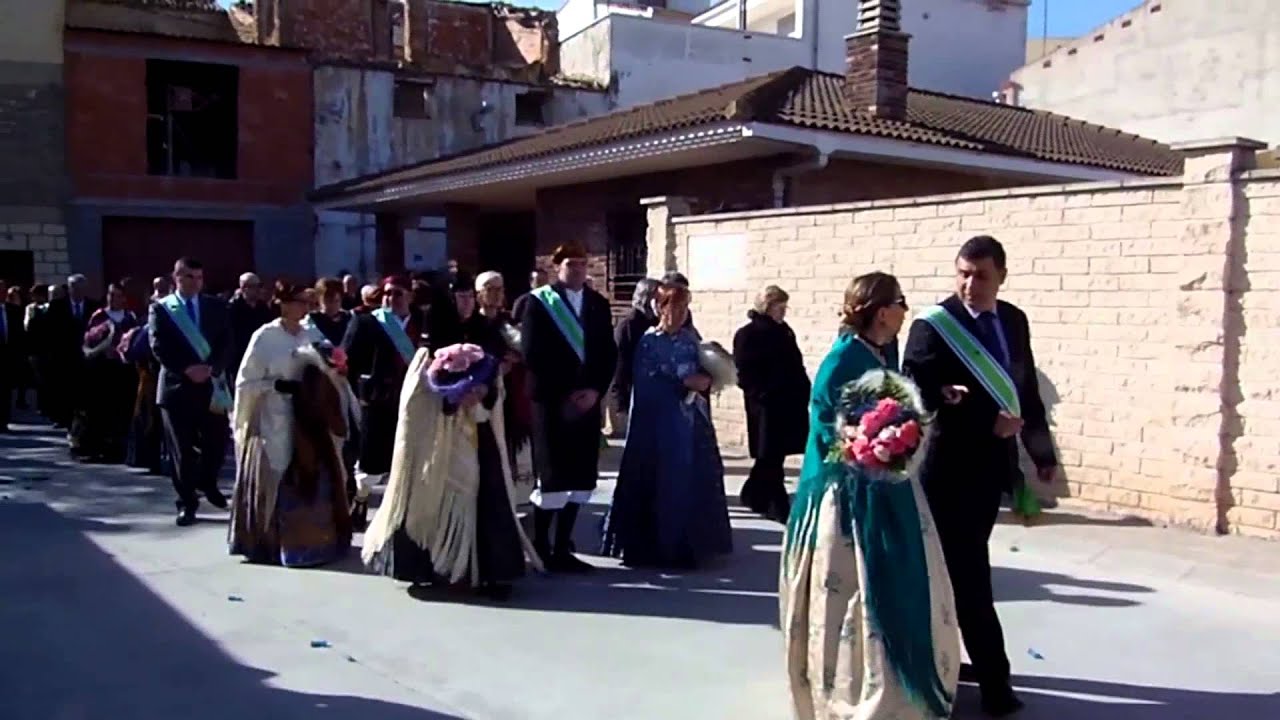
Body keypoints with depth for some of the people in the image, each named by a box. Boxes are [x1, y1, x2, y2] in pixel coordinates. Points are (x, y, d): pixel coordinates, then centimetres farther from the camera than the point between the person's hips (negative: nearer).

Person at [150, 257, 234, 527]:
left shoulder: (216, 306, 10)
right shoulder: (160, 308, 4)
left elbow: (226, 343, 1)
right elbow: (158, 347, -6)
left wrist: (212, 368, -15)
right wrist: (187, 369, -17)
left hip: (211, 383, 2)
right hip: (176, 384, -2)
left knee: (217, 441, 4)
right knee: (182, 449, 2)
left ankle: (207, 482, 32)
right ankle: (187, 502, 12)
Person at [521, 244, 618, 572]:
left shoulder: (598, 304, 13)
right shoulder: (539, 303, -2)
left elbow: (609, 354, 10)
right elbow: (532, 355, -9)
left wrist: (595, 390, -6)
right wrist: (564, 394, -12)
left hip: (587, 401, 5)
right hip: (552, 401, -5)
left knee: (579, 476, 5)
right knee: (553, 476, -6)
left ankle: (563, 548, 14)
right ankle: (540, 548, 7)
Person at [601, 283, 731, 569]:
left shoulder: (690, 340, 12)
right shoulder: (649, 342, -7)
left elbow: (704, 377, 12)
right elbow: (649, 384, -16)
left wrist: (704, 379, -8)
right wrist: (686, 382, -7)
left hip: (691, 421, 6)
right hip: (660, 422, -6)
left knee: (692, 482, 8)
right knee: (662, 483, -3)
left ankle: (690, 543, 18)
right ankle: (656, 546, 5)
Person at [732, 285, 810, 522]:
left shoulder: (785, 331, 16)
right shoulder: (748, 335, -6)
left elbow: (795, 366, 19)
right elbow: (744, 371, -11)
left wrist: (804, 393, 8)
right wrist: (762, 395, -18)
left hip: (790, 402, 7)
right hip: (766, 404, -7)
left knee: (772, 456, 12)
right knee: (771, 457, -2)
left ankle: (754, 496, 28)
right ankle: (778, 506, 3)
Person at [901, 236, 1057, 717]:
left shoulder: (1014, 320, 7)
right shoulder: (933, 326, -13)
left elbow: (1027, 387, 14)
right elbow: (915, 394, -18)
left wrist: (1042, 449, 13)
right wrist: (986, 423, -21)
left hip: (992, 463, 7)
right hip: (950, 466, -6)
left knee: (963, 567, 15)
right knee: (968, 571, -2)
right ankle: (994, 678, 8)